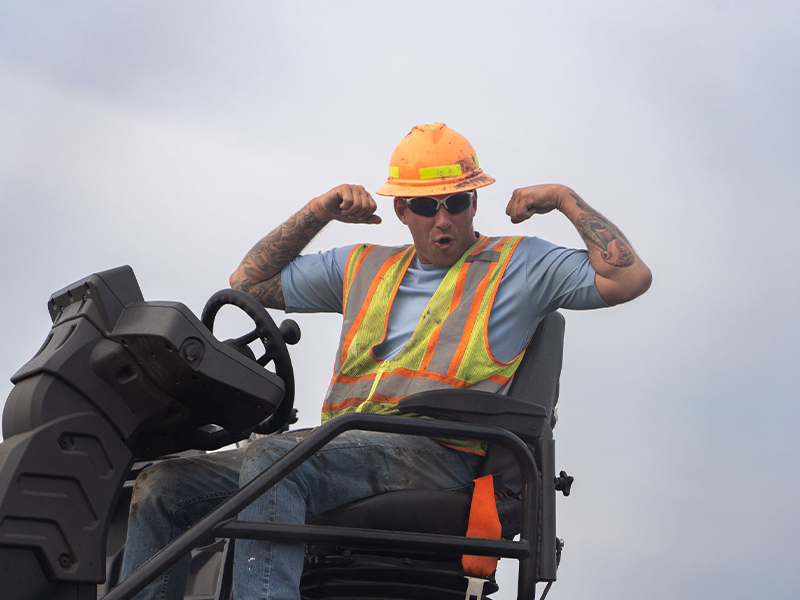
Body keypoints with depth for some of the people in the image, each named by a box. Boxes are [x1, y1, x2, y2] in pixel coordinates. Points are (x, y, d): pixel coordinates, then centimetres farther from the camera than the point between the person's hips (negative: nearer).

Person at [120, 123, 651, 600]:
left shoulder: (519, 263, 15)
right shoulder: (364, 267, 28)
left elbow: (630, 277, 4)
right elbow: (248, 284, 31)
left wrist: (564, 197, 8)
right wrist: (317, 213, 22)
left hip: (437, 457, -6)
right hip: (340, 451, 6)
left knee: (271, 457, -33)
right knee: (163, 485, -9)